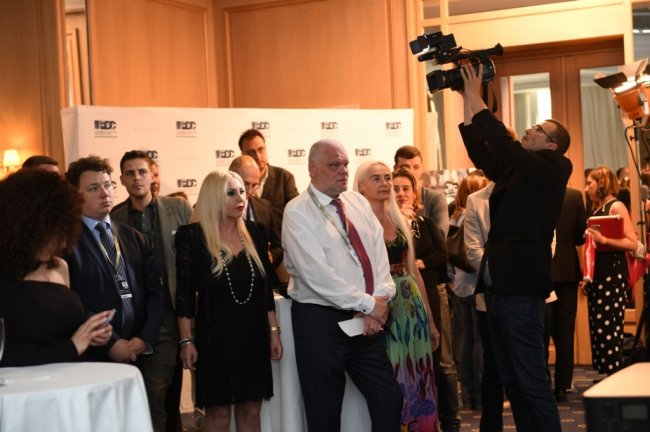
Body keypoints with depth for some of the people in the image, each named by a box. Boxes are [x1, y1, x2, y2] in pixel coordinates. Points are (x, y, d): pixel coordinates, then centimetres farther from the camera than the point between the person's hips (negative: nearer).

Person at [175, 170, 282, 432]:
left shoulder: (255, 232, 6)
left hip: (254, 333, 4)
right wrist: (186, 341, -10)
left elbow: (265, 287, 10)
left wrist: (274, 331, 7)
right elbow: (185, 292, -7)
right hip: (215, 334, -4)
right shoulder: (193, 236, -7)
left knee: (251, 411, 8)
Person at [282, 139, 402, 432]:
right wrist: (369, 304, -15)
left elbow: (379, 254, 5)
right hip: (321, 322, -6)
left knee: (390, 400, 8)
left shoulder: (359, 203, 11)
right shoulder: (297, 212, -9)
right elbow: (318, 275, -18)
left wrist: (380, 298, -12)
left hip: (367, 319, 6)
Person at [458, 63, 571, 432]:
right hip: (497, 286, 8)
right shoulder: (515, 170, 16)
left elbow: (505, 145, -17)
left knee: (533, 383, -5)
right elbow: (481, 152, 11)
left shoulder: (551, 169, -6)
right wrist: (467, 102, 6)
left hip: (520, 289, -8)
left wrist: (476, 99, -12)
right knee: (512, 383, 13)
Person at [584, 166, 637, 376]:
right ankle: (605, 374, 14)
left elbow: (632, 243, -16)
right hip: (596, 274, 8)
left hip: (612, 275, -8)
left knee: (610, 327, -6)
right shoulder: (596, 210, 15)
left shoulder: (616, 207, -8)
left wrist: (603, 240, -25)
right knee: (598, 327, 8)